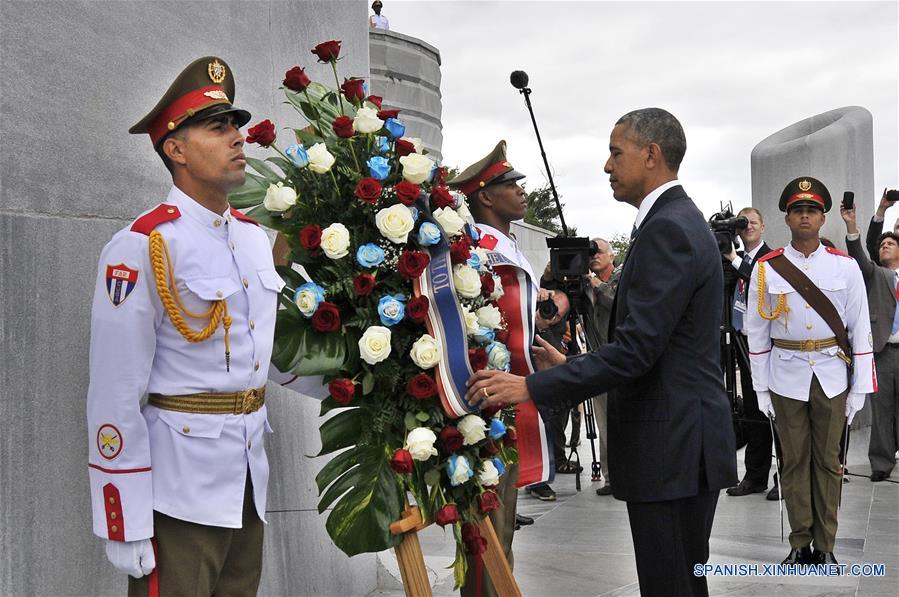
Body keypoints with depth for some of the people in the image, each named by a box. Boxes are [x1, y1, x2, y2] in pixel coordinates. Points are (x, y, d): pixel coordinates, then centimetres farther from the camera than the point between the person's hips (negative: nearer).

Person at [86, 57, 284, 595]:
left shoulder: (255, 237, 9)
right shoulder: (143, 246, -15)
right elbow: (116, 395, -16)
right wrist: (125, 524, -15)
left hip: (250, 476, 7)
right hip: (178, 486, -7)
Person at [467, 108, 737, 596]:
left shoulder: (667, 230, -17)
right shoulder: (679, 221, 16)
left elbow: (635, 350, -23)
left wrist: (532, 387, -21)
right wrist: (570, 367, 19)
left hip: (672, 447, -10)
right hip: (679, 443, 10)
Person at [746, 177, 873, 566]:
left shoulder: (845, 266, 0)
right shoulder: (765, 268, -1)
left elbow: (860, 329, 1)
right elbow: (756, 332, 2)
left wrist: (859, 388, -2)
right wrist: (761, 388, 1)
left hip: (832, 377, 0)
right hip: (786, 378, 0)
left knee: (828, 461, 8)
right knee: (794, 461, 8)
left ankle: (825, 546, 18)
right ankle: (800, 544, 18)